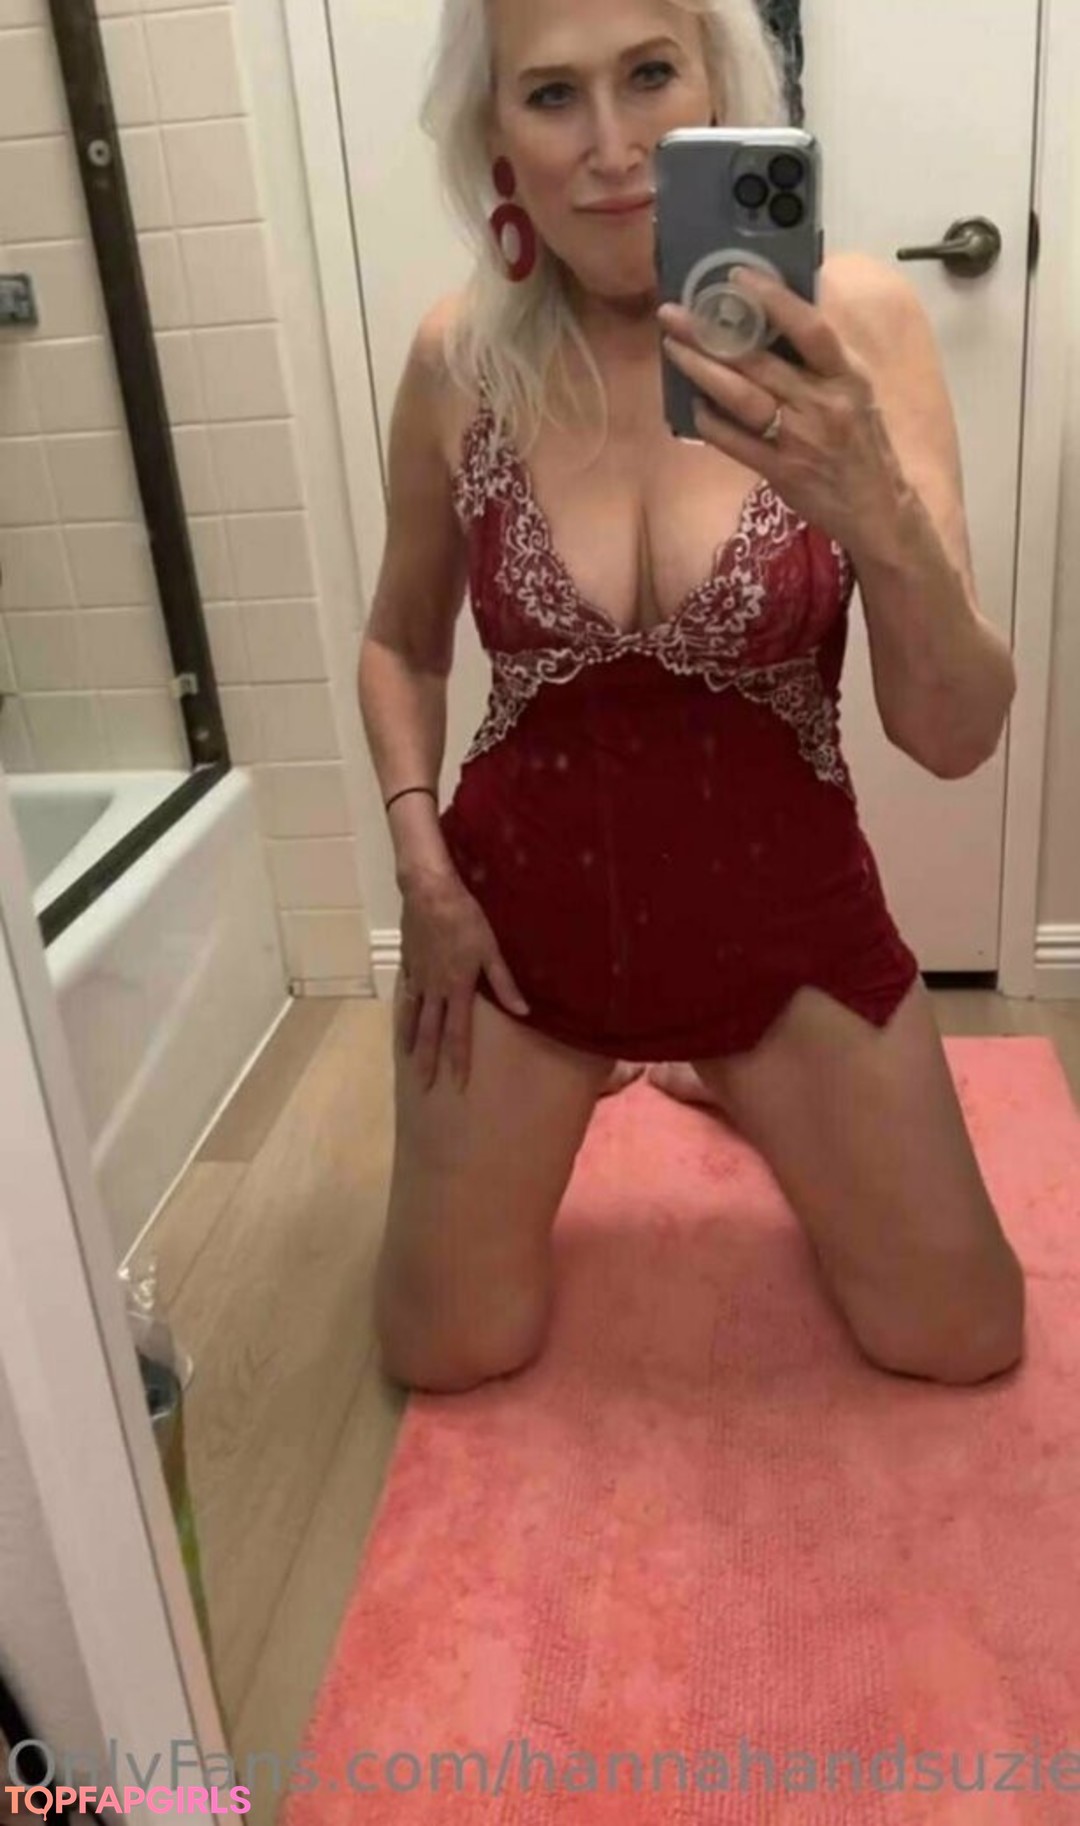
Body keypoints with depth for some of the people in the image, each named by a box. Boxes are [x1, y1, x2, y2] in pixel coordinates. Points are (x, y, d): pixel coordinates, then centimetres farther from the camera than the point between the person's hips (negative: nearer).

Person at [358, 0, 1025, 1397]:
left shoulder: (852, 319, -15)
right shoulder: (458, 360, -10)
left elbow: (957, 740, -18)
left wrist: (879, 519, -37)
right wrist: (422, 867, -5)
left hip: (785, 916, 0)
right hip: (525, 912, 1)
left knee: (962, 1343, 11)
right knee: (446, 1354, 11)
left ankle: (736, 1077, 35)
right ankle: (587, 1078, 37)